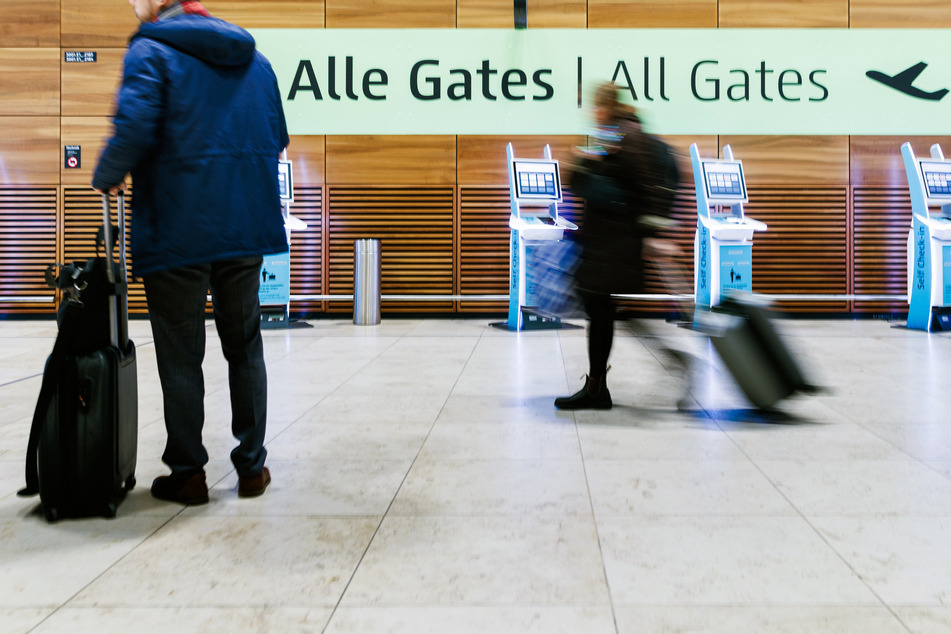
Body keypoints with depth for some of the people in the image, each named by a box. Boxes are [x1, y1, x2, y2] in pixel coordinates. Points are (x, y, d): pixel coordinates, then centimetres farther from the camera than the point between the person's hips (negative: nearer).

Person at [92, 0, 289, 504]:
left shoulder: (151, 52, -6)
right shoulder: (253, 57, 13)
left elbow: (134, 128, -19)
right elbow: (277, 139, 15)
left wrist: (106, 178, -2)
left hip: (177, 231, -5)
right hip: (246, 228, 5)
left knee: (180, 356, 5)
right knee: (245, 346, 15)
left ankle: (187, 474, 12)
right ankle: (252, 466, 19)